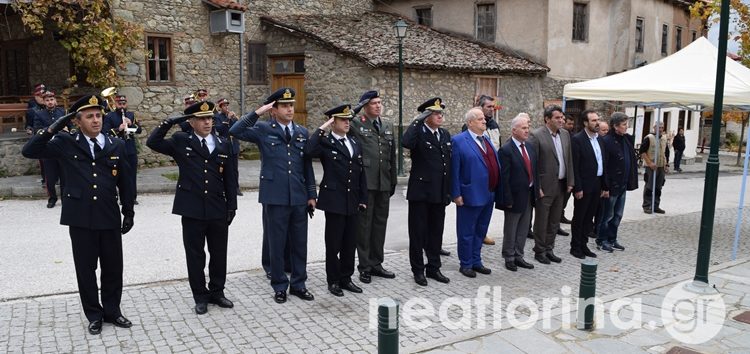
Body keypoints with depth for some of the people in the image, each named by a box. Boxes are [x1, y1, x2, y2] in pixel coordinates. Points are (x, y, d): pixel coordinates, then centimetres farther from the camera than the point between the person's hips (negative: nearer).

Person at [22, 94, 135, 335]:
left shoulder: (116, 145, 5)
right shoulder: (65, 143, 1)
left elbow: (124, 182, 9)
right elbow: (29, 151, -7)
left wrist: (128, 212, 8)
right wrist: (54, 128, -14)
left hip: (110, 218, 2)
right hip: (80, 219, -1)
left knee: (113, 268, 10)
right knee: (86, 269, 9)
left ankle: (112, 311, 27)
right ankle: (94, 315, 24)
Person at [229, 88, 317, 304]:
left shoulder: (302, 132, 10)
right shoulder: (263, 130, 0)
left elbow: (307, 166, 11)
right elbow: (235, 131, -13)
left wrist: (311, 194, 9)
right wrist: (256, 113, -16)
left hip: (299, 198, 3)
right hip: (275, 197, -3)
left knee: (299, 243, 11)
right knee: (277, 244, 7)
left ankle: (298, 284, 25)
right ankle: (280, 286, 22)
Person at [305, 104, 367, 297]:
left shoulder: (356, 144, 14)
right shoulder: (325, 142, -5)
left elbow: (361, 173, 14)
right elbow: (309, 150, -27)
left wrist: (363, 199, 10)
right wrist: (321, 129, -19)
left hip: (353, 202, 6)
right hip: (334, 201, -5)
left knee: (350, 243, 11)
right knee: (334, 243, 4)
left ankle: (346, 278, 25)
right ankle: (333, 280, 18)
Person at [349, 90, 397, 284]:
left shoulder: (388, 125, 13)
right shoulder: (356, 124, -2)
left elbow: (392, 155, 15)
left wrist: (393, 181, 14)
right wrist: (356, 108, -16)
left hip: (384, 183, 5)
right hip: (365, 183, -5)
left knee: (380, 223, 12)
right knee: (364, 224, 3)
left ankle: (376, 263, 24)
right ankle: (365, 266, 14)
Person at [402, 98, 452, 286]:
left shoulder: (445, 134, 11)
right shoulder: (418, 132, -8)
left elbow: (448, 163, 15)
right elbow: (405, 143, -33)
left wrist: (449, 191, 12)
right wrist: (418, 121, -23)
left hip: (439, 193, 6)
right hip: (420, 192, -6)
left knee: (436, 232, 14)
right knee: (418, 232, 5)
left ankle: (434, 268, 27)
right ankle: (418, 270, 17)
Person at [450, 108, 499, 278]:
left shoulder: (487, 140, 12)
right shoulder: (458, 141, -11)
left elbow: (495, 165, 15)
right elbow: (454, 170, -13)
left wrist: (496, 190, 10)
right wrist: (456, 194, -15)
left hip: (489, 195, 7)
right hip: (471, 196, -7)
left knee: (480, 231, 18)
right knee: (467, 232, 6)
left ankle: (476, 261, 31)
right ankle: (466, 264, 19)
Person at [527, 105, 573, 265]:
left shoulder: (565, 134, 8)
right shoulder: (536, 135, -13)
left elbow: (569, 159, 13)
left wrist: (570, 182, 8)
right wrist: (536, 187, -15)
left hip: (561, 185, 6)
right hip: (545, 186, -6)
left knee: (554, 221, 14)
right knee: (541, 221, 5)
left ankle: (549, 249, 26)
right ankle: (539, 251, 18)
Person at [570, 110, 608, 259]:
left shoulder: (599, 139, 10)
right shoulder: (577, 139, -12)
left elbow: (603, 163, 13)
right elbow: (575, 166, -15)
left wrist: (605, 186, 11)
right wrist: (578, 188, -17)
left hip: (597, 185, 7)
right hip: (584, 185, -7)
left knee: (589, 217, 13)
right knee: (579, 217, 5)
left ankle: (583, 245, 24)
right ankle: (575, 247, 16)